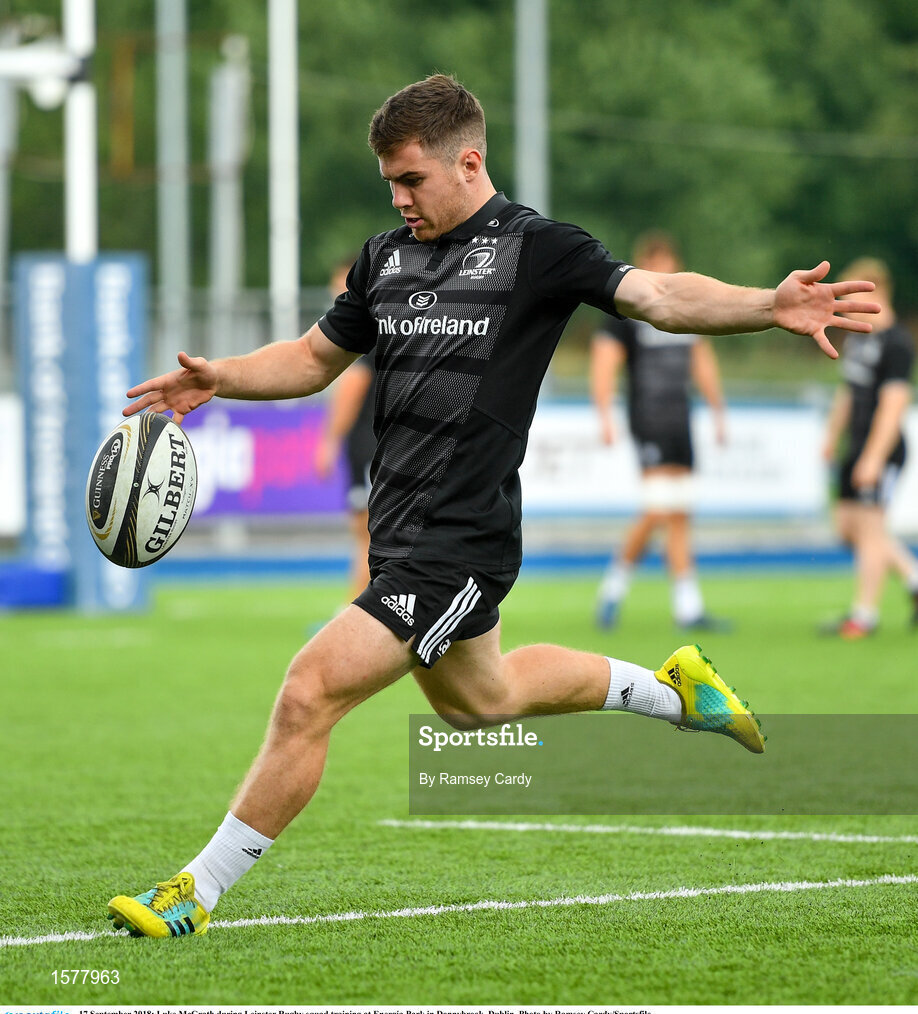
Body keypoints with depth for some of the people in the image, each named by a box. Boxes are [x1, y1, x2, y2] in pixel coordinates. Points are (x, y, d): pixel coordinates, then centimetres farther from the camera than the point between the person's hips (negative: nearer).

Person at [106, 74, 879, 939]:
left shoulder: (535, 248, -9)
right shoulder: (386, 257, 11)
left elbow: (658, 295, -17)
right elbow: (316, 358, 22)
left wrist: (772, 306, -34)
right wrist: (219, 378, 5)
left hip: (460, 544, -9)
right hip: (399, 535, 9)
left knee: (309, 694, -16)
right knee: (477, 699, 29)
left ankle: (199, 891, -5)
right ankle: (673, 687, 48)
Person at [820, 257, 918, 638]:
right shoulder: (857, 338, 13)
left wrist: (874, 457, -23)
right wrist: (832, 437, 25)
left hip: (882, 450, -9)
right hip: (857, 449, 9)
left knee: (869, 525, -7)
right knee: (848, 524, 9)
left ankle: (864, 614, -1)